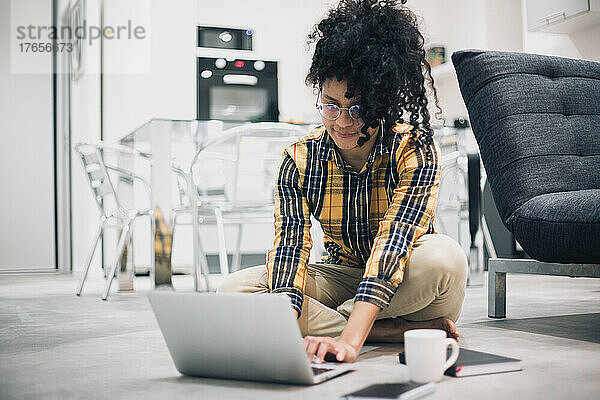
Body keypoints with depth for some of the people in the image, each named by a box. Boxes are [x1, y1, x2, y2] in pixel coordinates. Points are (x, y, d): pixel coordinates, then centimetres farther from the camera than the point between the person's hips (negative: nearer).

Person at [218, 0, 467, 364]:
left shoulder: (416, 151, -19)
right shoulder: (300, 160, -9)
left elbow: (392, 244, -32)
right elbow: (290, 246, -20)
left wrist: (349, 340, -44)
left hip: (400, 282, -3)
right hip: (342, 276, 3)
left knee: (443, 257, -37)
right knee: (234, 290, -20)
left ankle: (322, 320, -18)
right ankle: (396, 331, -24)